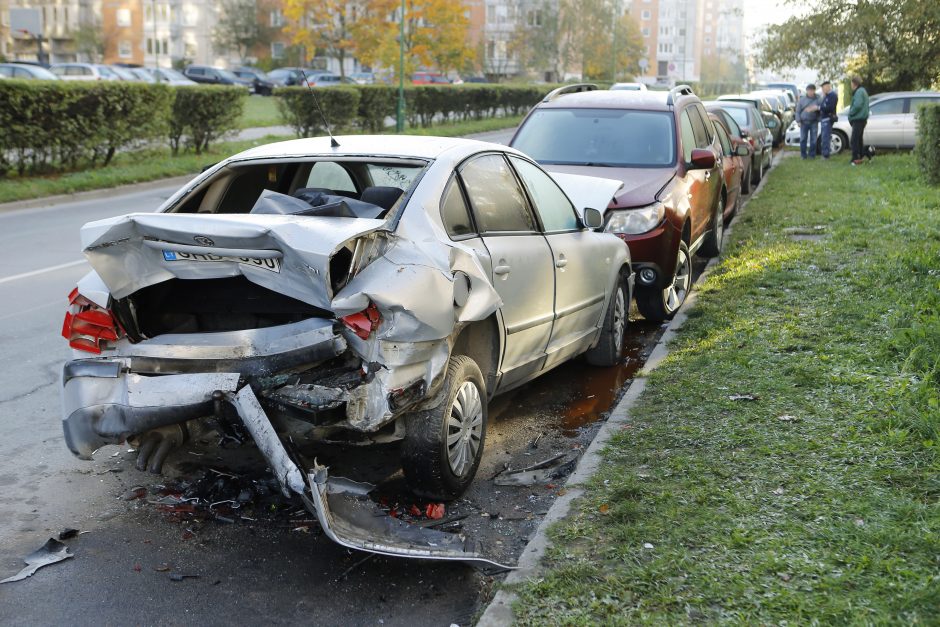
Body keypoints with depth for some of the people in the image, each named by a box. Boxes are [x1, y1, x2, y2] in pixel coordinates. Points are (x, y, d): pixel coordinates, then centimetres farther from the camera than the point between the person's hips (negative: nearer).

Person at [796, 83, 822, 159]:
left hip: (814, 122, 0)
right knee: (803, 139, 0)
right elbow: (798, 110, 6)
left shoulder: (817, 99, 4)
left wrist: (817, 108, -17)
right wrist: (798, 121, -1)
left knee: (813, 140, 0)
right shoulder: (802, 99, 6)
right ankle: (803, 155, 8)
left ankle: (812, 155, 8)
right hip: (804, 122, 0)